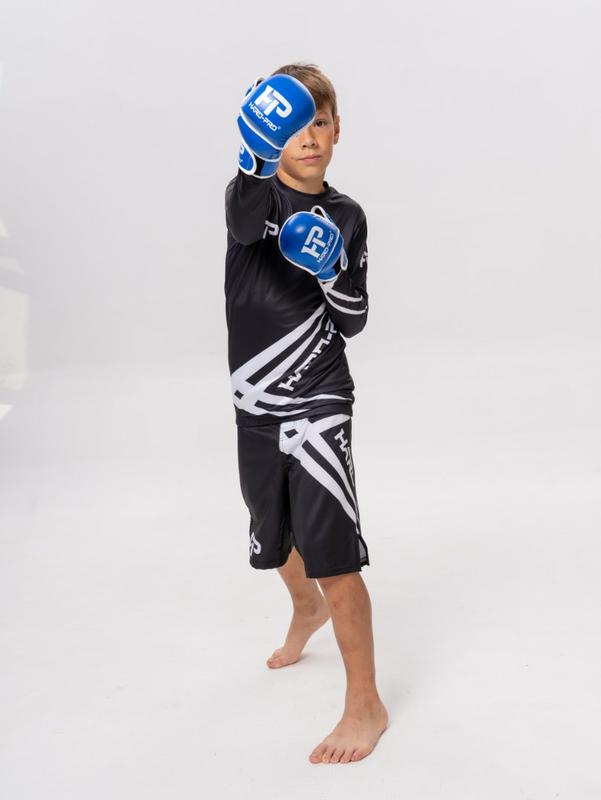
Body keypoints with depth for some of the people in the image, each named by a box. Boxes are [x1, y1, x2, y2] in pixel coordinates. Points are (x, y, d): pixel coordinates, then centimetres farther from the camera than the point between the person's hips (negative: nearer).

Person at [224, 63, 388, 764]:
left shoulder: (346, 218, 0)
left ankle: (365, 705, 5)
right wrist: (258, 162, -50)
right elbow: (244, 224, -31)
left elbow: (353, 323, 3)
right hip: (256, 405, 2)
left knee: (332, 553, -10)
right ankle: (308, 610, 55)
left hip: (318, 403, -2)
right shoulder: (251, 193, -5)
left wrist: (334, 276, -16)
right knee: (277, 534, 23)